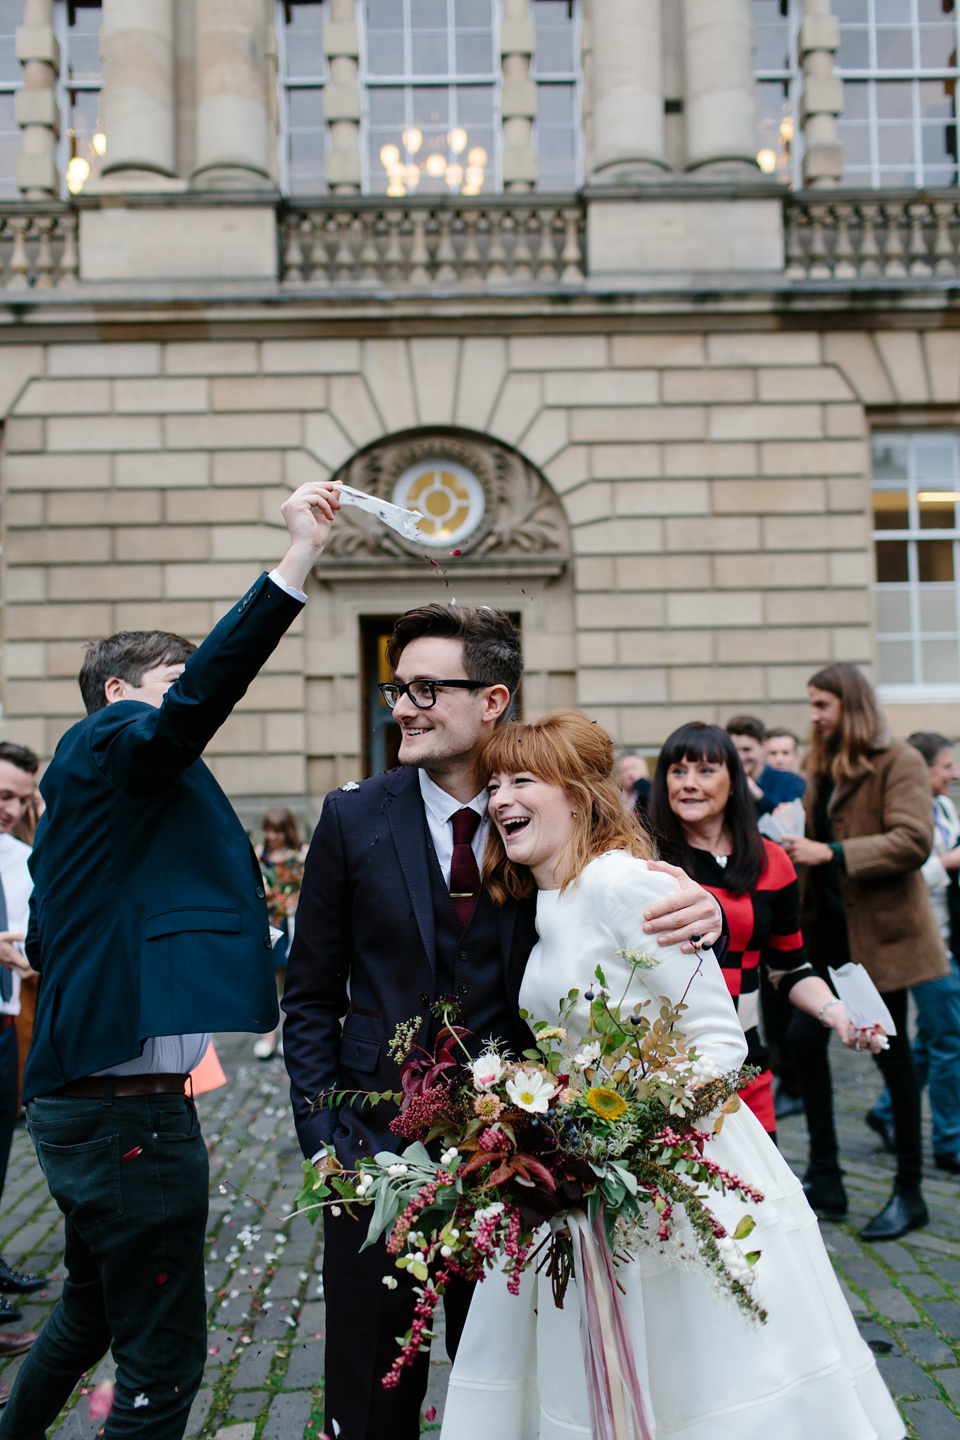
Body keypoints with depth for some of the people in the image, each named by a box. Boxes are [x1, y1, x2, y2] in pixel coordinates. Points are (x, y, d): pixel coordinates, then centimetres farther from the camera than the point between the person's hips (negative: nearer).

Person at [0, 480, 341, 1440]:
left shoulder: (81, 790, 18)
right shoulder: (105, 749, -10)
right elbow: (206, 689, -31)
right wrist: (300, 556, -33)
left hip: (81, 1101, 11)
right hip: (131, 1113, -11)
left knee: (92, 1314, 28)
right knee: (163, 1363, -1)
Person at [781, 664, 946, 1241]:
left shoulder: (899, 761, -11)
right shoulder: (826, 766, 13)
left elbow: (913, 841, -22)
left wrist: (831, 853, -25)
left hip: (879, 928, -7)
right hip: (830, 925, 7)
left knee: (891, 1053, 2)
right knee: (805, 1035, 4)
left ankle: (909, 1194, 17)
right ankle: (825, 1178, 17)